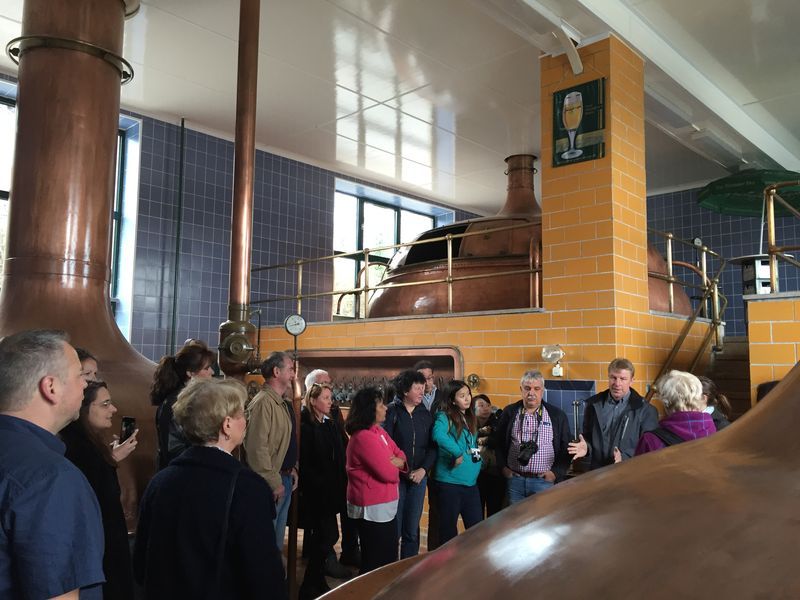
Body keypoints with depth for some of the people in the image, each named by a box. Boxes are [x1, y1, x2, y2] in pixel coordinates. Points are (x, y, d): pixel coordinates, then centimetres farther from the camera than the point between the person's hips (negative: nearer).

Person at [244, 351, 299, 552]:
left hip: (285, 479, 10)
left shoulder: (283, 404, 12)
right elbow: (257, 448, -24)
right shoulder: (263, 402, -19)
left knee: (278, 538, 19)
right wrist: (274, 483, -20)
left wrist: (293, 470, 11)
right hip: (271, 482, -10)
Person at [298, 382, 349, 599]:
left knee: (323, 536, 13)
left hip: (331, 490, 7)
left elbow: (338, 459, 12)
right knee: (329, 535, -6)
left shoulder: (331, 425, 11)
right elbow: (304, 463, -16)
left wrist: (340, 484, 4)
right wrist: (320, 486, -17)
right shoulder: (305, 427, -12)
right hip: (315, 492, -7)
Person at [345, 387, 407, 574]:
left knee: (389, 559, 20)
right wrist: (395, 466, -2)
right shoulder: (364, 438, -24)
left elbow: (400, 455, 11)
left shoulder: (379, 431, 7)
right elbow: (388, 473, -25)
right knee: (376, 563, 5)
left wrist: (397, 462, -12)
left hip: (385, 505, 10)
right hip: (373, 508, -10)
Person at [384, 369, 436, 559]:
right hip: (395, 477, -4)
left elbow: (432, 447, 6)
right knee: (393, 529, 1)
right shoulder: (392, 412, -6)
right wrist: (403, 470, -13)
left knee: (412, 529, 9)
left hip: (419, 477, 4)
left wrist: (423, 469, -7)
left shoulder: (425, 414, 7)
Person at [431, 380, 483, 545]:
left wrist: (478, 459, 9)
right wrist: (458, 453, -33)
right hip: (450, 481, -7)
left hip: (471, 481, 7)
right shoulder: (444, 416, -10)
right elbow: (438, 435, -33)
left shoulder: (470, 418, 14)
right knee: (448, 528, 6)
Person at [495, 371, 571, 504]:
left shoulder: (557, 415, 3)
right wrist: (503, 467, 4)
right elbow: (499, 443, 13)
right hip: (514, 479, 1)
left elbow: (566, 447, 5)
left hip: (544, 480, -1)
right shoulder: (509, 412, 6)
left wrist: (556, 472, -2)